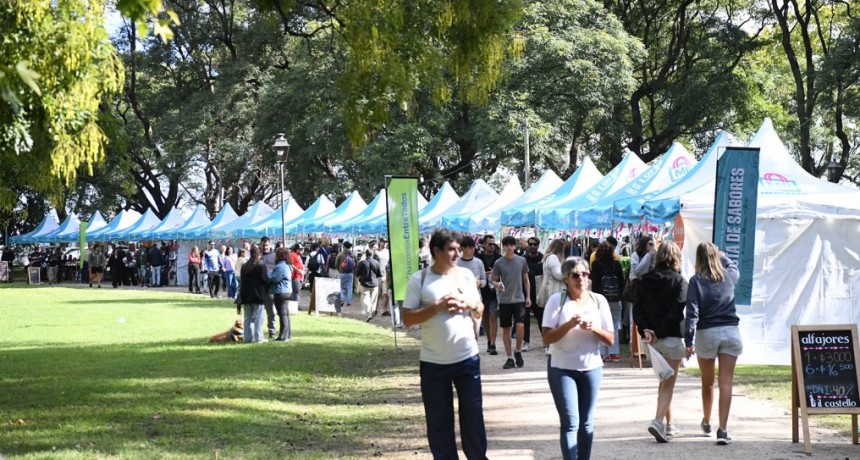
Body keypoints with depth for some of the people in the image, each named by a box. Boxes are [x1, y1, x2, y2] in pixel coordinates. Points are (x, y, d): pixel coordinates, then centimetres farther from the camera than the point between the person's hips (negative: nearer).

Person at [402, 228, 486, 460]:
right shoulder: (419, 279, -6)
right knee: (438, 420, 5)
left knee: (473, 414, 9)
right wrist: (437, 306, -20)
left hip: (468, 358, 2)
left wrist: (468, 304, -10)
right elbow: (408, 318, -10)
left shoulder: (466, 275, 4)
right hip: (434, 363, -2)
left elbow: (480, 311, 11)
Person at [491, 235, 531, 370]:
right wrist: (497, 285, -19)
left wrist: (528, 296, 5)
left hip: (519, 299, 0)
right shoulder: (499, 263, -1)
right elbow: (494, 280, 4)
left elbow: (526, 279, 10)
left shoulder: (521, 261, 2)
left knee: (520, 326, -14)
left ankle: (518, 352, 9)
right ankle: (509, 358, 11)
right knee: (506, 329, 3)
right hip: (504, 300, 0)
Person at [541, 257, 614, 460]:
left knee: (586, 424, 9)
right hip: (561, 368, -3)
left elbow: (610, 339, 2)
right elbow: (546, 338, -13)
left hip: (591, 368, 3)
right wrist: (569, 324, -26)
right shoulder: (557, 300, -7)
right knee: (570, 423, -9)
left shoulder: (598, 300, 1)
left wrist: (594, 328, -18)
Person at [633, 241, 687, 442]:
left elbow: (637, 308, 0)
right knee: (668, 384, -1)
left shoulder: (645, 280, 5)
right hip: (672, 338, -5)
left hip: (652, 339, 5)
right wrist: (660, 332, -12)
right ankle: (658, 421, -18)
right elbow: (677, 312, -17)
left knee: (664, 382, 20)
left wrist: (645, 330, -8)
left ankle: (669, 424, 27)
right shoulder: (678, 280, -10)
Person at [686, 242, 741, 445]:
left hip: (706, 333, -1)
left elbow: (692, 313, -12)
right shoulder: (730, 276, 3)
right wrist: (720, 255, 43)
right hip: (730, 331, 1)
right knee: (726, 383, -3)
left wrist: (689, 340, -12)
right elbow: (733, 266, 29)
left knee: (707, 382, 17)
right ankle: (722, 430, -12)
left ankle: (706, 422, 36)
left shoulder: (696, 281, -6)